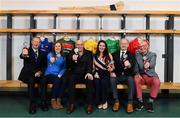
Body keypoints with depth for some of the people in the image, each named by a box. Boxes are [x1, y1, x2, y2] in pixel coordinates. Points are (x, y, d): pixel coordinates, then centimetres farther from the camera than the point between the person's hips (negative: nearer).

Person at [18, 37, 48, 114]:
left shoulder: (42, 53, 14)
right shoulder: (27, 50, 1)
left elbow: (44, 65, 13)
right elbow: (21, 56, -22)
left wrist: (40, 72, -9)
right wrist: (23, 55, -47)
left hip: (39, 73, 2)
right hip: (29, 73, -2)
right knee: (31, 81, -34)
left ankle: (43, 103, -20)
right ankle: (33, 104, -27)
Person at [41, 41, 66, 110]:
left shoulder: (63, 57, 14)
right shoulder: (50, 54, 4)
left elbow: (64, 68, 8)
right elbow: (52, 60, -18)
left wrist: (60, 74, -9)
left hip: (58, 75, 3)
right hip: (49, 74, -3)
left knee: (64, 80, -31)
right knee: (57, 80, -34)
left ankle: (59, 100, -25)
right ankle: (53, 100, -21)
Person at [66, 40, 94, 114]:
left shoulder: (88, 53, 10)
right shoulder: (72, 53, 12)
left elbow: (90, 64, -5)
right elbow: (69, 65, -2)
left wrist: (89, 72, -26)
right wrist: (72, 59, -25)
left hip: (85, 74, -1)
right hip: (75, 74, 1)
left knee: (90, 81, -31)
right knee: (71, 81, -30)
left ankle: (89, 105, -25)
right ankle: (71, 104, -26)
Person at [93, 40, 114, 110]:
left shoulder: (108, 55, 8)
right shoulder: (95, 56, 11)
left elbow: (112, 66, 5)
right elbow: (93, 66, 10)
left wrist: (110, 68, -16)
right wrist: (96, 73, -6)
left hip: (106, 74, -1)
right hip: (98, 73, 1)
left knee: (104, 82, -32)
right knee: (97, 82, -30)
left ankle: (104, 101, -14)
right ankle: (99, 102, -14)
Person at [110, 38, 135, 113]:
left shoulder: (131, 54, 8)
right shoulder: (115, 54, 14)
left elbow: (132, 65, -9)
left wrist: (129, 65, -34)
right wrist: (112, 72, -15)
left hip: (127, 76, -1)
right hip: (117, 76, 1)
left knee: (131, 80, -34)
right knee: (112, 80, -31)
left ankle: (130, 103, -30)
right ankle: (116, 101, -23)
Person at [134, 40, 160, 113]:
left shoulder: (153, 55, 5)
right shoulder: (137, 55, 11)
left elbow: (152, 64, -16)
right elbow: (136, 66, 4)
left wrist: (148, 65, -42)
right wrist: (137, 73, -19)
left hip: (151, 75, -1)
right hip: (141, 75, 1)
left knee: (157, 81, -33)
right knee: (136, 79, -33)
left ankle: (150, 102, -20)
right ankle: (140, 101, -20)